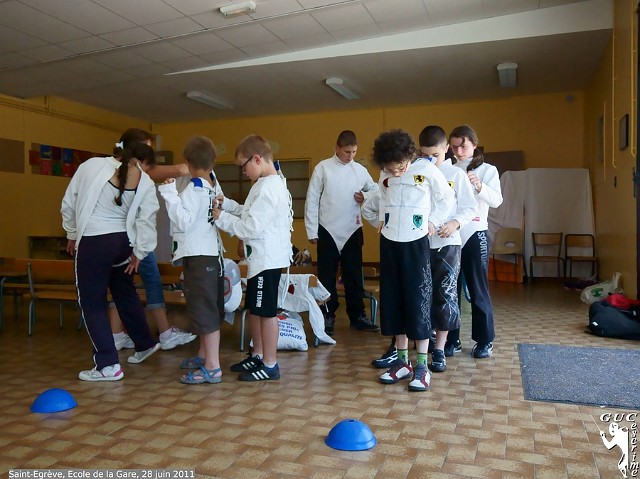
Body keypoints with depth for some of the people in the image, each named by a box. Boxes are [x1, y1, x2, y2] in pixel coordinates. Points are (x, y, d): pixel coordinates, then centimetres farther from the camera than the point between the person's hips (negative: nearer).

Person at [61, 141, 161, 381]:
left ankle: (107, 365, 6)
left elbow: (69, 202, 2)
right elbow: (146, 221, -5)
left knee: (92, 302, 5)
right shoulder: (145, 183, -2)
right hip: (123, 241, 4)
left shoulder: (91, 165, -3)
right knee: (126, 294, 23)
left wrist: (72, 234, 14)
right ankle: (145, 344, 38)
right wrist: (138, 253, 5)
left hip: (93, 242, -3)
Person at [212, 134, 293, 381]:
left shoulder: (267, 188, -20)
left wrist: (222, 218, -11)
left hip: (267, 259, -10)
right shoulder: (269, 184, 12)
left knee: (267, 311, 0)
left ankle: (270, 365, 12)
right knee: (254, 308, 18)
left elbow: (251, 227, -22)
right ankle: (258, 356, 32)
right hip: (261, 257, 10)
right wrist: (227, 204, 7)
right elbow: (251, 214, 17)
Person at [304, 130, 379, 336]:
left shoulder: (360, 170, 4)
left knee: (354, 275, 10)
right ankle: (328, 316, 18)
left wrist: (365, 196, -7)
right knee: (327, 276, 7)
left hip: (352, 230, 3)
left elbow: (376, 189, 16)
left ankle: (357, 315, 22)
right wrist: (312, 231, -6)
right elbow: (312, 200, -4)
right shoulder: (323, 168, -5)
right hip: (328, 230, -2)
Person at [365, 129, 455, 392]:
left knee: (418, 301, -4)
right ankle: (402, 360, 17)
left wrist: (433, 221, -4)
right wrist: (381, 219, 6)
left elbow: (447, 199, 2)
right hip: (389, 243, 5)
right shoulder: (385, 175, 4)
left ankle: (422, 366, 5)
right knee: (392, 301, 6)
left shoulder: (427, 170, -9)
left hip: (416, 243, -5)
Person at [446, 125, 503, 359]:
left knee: (478, 289, 2)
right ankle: (451, 339, 16)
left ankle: (484, 341, 13)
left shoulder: (487, 170, 2)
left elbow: (497, 200, -13)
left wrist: (479, 186, -30)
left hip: (475, 234, -3)